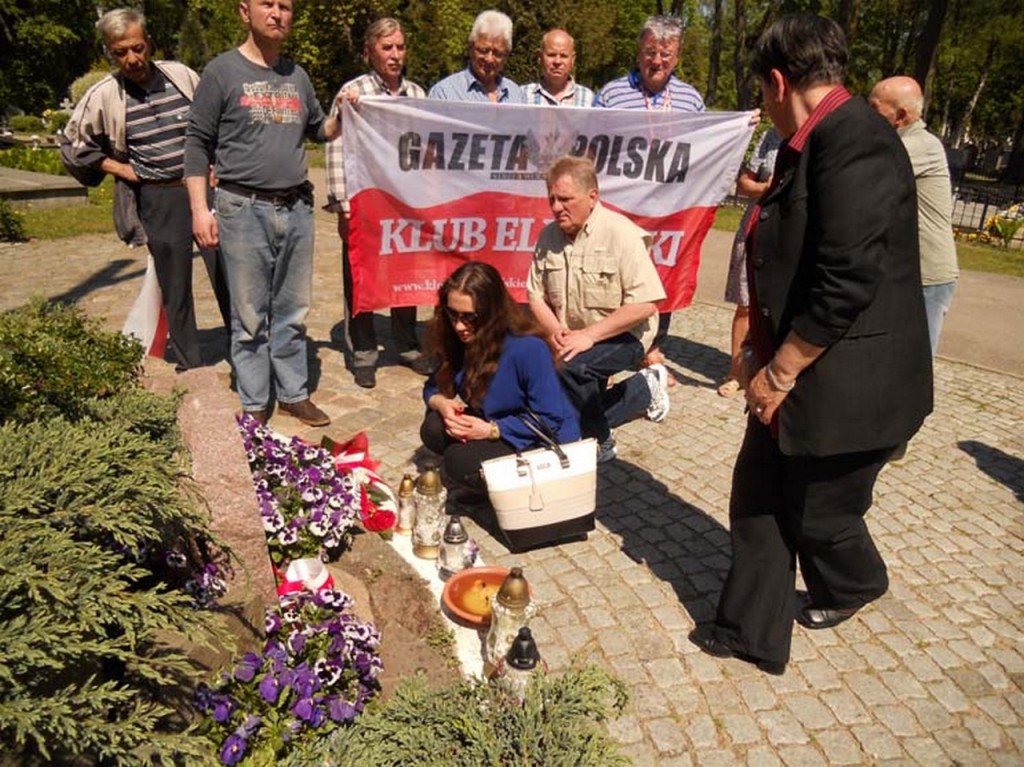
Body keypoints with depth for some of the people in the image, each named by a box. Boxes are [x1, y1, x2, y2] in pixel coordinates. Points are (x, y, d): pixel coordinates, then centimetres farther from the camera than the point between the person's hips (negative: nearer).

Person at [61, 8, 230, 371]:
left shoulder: (181, 75, 1)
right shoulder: (103, 96, -2)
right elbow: (72, 144, 9)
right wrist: (118, 168, 0)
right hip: (157, 200, -1)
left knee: (227, 274, 3)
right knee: (175, 286, 5)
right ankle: (189, 365, 17)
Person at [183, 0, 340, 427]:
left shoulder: (297, 75, 15)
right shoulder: (222, 71, 1)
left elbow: (319, 132, 27)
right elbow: (197, 144, -1)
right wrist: (199, 209, -8)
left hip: (296, 209, 4)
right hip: (243, 209, -4)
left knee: (292, 311, 9)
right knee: (250, 316, 1)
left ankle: (294, 393, 20)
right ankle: (255, 404, 12)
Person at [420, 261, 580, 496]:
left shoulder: (528, 348, -29)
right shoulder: (460, 339, -8)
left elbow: (549, 420, -26)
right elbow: (433, 387, 3)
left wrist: (492, 430, -30)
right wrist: (442, 403, -21)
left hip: (547, 441, -7)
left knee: (459, 462, -25)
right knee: (433, 429, -14)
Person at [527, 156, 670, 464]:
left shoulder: (621, 234, -22)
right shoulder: (548, 236, -6)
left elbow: (645, 305, -27)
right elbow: (536, 296, 0)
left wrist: (589, 334, -30)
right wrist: (555, 330, -19)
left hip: (624, 334, -7)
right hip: (575, 339, 7)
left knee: (573, 370, -36)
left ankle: (599, 442, -8)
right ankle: (644, 389, 29)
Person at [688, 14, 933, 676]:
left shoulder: (854, 141, -22)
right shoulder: (814, 144, 9)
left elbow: (846, 286, -27)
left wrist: (780, 373, -17)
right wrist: (767, 360, 13)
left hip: (843, 388, -9)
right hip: (794, 374, 9)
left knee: (820, 516, 14)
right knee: (758, 495, 14)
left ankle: (855, 587, 47)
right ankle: (751, 633, 30)